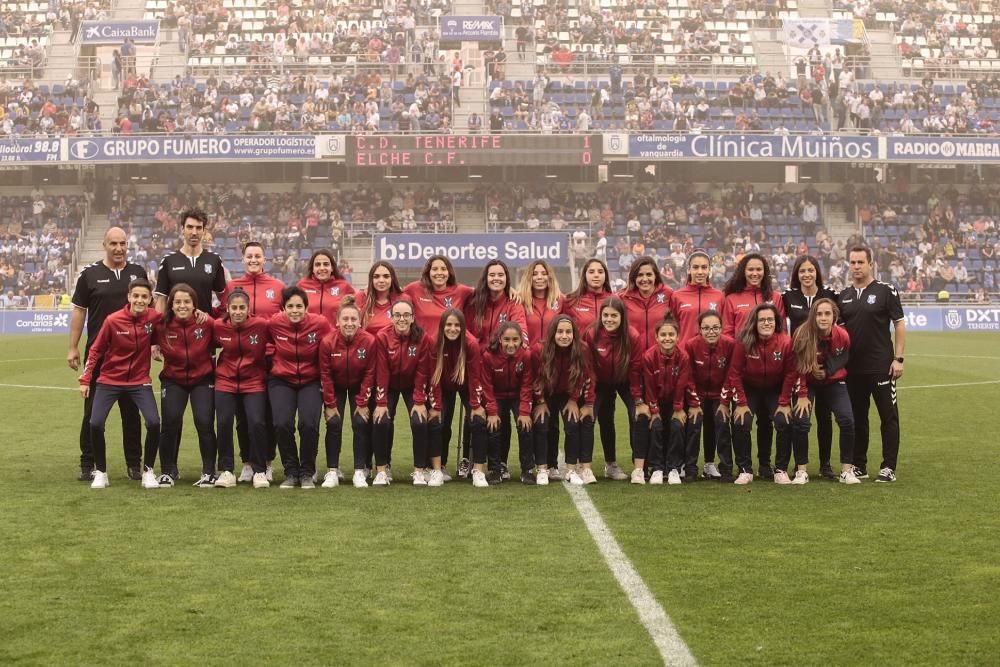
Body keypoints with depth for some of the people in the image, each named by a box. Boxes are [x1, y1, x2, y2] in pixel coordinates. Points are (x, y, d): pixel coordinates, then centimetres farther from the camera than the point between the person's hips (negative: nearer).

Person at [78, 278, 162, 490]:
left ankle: (148, 471, 4)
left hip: (139, 381, 0)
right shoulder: (113, 320, -13)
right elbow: (96, 350, -3)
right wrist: (85, 380, -2)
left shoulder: (154, 318, -12)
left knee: (153, 422, -17)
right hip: (110, 380, 0)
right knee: (96, 423, -12)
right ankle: (100, 473, 9)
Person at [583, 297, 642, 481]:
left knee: (638, 416, -14)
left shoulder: (633, 336, -25)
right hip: (602, 383, 1)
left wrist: (638, 398, -15)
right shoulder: (591, 335, -24)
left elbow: (635, 369, -17)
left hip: (626, 382, -1)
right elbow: (588, 368, -16)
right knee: (605, 420, 7)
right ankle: (610, 464, 22)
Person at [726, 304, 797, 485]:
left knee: (784, 422, -17)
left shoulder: (785, 342, -20)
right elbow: (735, 373, -13)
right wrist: (741, 403, -15)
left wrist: (784, 403, -11)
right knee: (741, 423, -19)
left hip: (775, 391, 1)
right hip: (749, 390, -1)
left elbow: (790, 374, -11)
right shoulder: (744, 342, -21)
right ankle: (745, 470, -5)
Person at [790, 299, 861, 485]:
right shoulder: (802, 335, -25)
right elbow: (798, 367, -16)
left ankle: (847, 470, -1)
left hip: (833, 382, 1)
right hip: (808, 383, -1)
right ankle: (801, 471, -2)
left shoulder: (842, 335, -19)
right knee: (800, 421, -17)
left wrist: (827, 371, -13)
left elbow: (843, 358, 2)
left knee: (847, 420, -14)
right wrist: (802, 395, -15)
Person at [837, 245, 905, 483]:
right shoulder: (843, 296, 11)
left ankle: (889, 467, 4)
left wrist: (898, 358, -10)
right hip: (852, 368, 5)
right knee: (857, 417, 10)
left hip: (881, 366, -5)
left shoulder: (885, 291, -3)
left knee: (888, 416, -1)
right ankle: (859, 466, 19)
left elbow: (900, 325, -4)